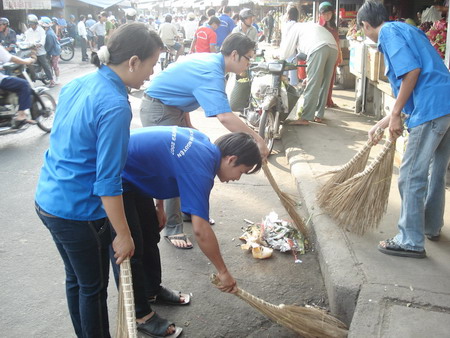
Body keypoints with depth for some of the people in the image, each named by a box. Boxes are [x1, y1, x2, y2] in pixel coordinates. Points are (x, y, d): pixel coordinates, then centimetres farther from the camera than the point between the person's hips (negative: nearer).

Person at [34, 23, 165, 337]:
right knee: (94, 288, 14)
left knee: (76, 280, 25)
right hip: (78, 212, -8)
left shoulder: (77, 84, 2)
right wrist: (124, 236, -14)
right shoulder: (115, 106, -24)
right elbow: (107, 182, -23)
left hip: (48, 201, 8)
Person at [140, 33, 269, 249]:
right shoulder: (211, 74, -26)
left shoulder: (208, 59, 4)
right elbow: (225, 117, -41)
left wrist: (187, 124, 14)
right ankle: (173, 229, 1)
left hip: (173, 108, 10)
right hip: (157, 111, -10)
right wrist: (257, 139, -35)